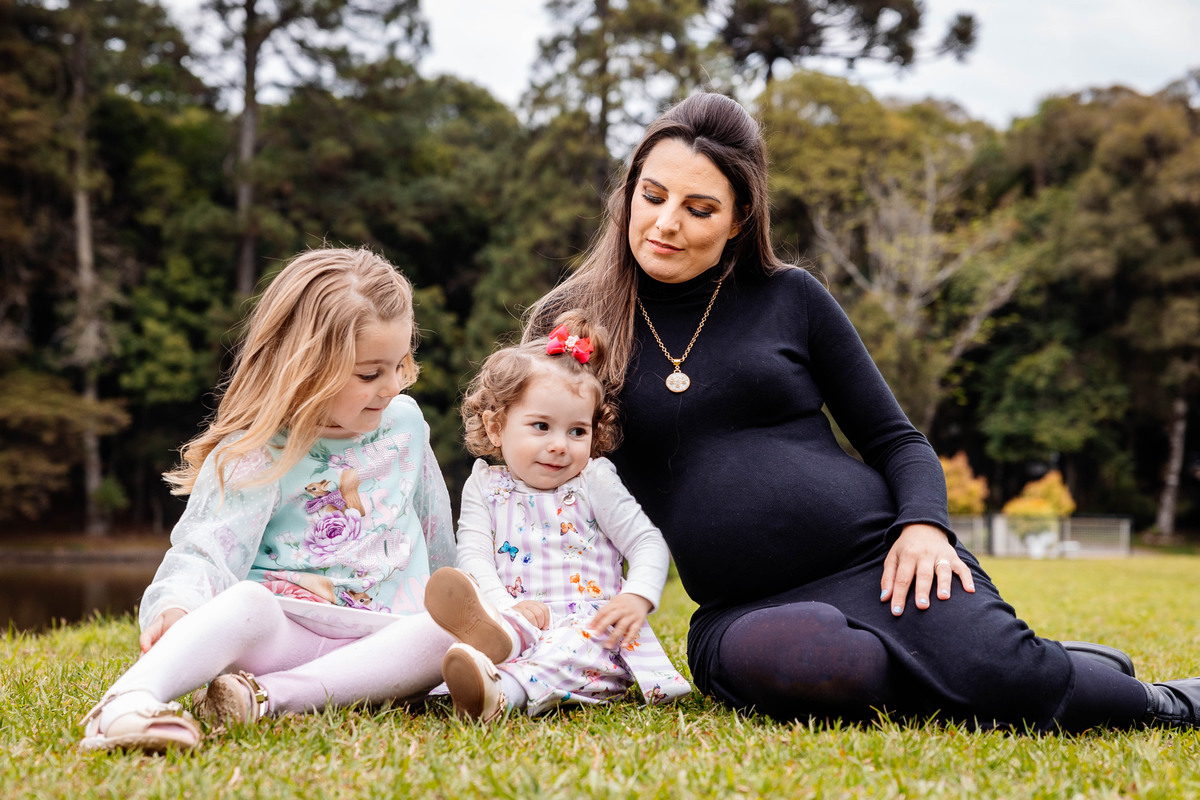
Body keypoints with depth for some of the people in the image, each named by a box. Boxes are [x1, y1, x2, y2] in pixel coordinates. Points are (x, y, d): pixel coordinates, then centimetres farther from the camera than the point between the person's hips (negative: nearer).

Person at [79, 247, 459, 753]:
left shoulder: (404, 421, 14)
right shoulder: (255, 454, -2)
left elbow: (435, 534, 27)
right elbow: (204, 552, -13)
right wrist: (177, 604, -34)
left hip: (382, 644, 4)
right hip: (284, 630, -3)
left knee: (451, 632, -30)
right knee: (248, 602, -38)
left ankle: (268, 696, -38)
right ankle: (128, 702, -57)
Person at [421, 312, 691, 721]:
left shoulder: (595, 482, 10)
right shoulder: (485, 487, 13)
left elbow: (649, 544, 6)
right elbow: (474, 557, 0)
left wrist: (637, 598, -15)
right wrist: (508, 606, -20)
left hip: (588, 622, -1)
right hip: (515, 618, 1)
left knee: (583, 641, -37)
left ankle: (501, 690, -63)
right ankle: (492, 637, -65)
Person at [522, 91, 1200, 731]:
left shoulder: (790, 298, 7)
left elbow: (896, 440, 11)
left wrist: (924, 524, -10)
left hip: (877, 556, 0)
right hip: (747, 609, 1)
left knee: (1012, 683, -30)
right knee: (772, 661, -38)